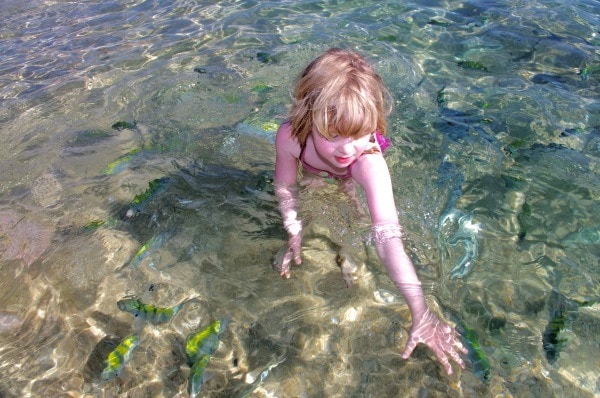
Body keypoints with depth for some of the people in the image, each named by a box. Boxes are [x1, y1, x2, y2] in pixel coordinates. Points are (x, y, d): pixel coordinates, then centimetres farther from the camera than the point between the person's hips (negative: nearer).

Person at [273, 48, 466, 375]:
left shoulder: (369, 161, -50)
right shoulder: (290, 136, -44)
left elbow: (388, 237, -56)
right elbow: (285, 189, -24)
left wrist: (421, 314, -59)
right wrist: (294, 237, -27)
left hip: (352, 184, -1)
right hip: (312, 176, 1)